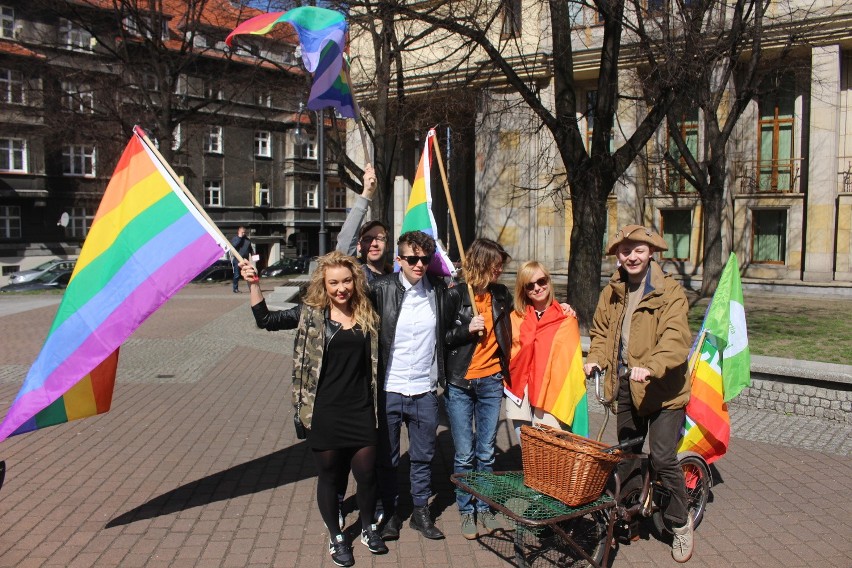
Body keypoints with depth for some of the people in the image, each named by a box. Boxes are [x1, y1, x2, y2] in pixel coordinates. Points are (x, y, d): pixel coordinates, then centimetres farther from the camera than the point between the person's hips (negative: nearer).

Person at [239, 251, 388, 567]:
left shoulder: (368, 315, 2)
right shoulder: (310, 314, -2)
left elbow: (375, 360, 11)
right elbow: (266, 320, -3)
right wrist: (253, 284, -10)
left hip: (361, 411, 1)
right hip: (324, 412, -1)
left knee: (366, 473, 9)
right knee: (328, 475, 12)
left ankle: (368, 527, 36)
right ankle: (336, 537, 33)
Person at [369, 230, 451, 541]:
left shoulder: (439, 290, 0)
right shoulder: (382, 289, -9)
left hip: (425, 391, 2)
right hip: (388, 390, -2)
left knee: (423, 457, 16)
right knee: (387, 458, 13)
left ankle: (421, 512, 33)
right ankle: (390, 513, 31)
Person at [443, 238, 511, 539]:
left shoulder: (502, 294, 7)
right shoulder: (455, 295, -6)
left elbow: (511, 328, 23)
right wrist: (467, 329, -17)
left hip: (491, 382, 3)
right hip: (460, 384, -3)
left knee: (486, 453, 10)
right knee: (464, 455, 5)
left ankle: (484, 508, 26)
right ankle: (466, 511, 21)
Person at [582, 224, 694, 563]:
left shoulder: (669, 291, -12)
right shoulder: (612, 293, 7)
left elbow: (676, 337, -24)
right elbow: (601, 331, 14)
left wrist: (651, 367, -39)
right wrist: (596, 358, -6)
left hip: (661, 389, -5)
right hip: (624, 387, 6)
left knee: (663, 459, -7)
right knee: (627, 456, 17)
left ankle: (681, 525, 16)